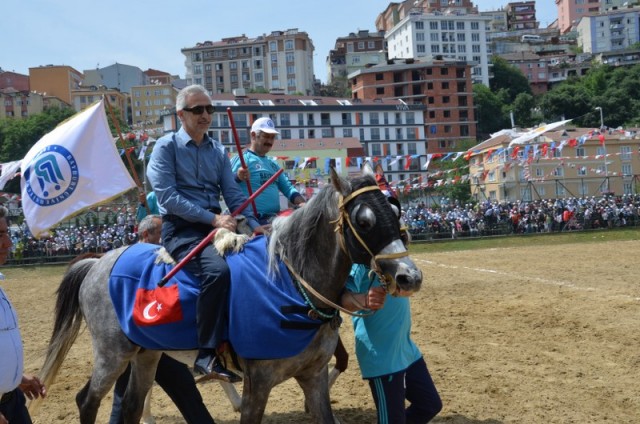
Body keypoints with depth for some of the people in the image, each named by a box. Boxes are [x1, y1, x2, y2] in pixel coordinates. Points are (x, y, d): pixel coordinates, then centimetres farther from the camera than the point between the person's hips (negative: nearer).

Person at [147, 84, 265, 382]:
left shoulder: (218, 151, 17)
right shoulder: (166, 147, -1)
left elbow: (234, 194, 11)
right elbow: (167, 197, -12)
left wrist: (253, 224, -6)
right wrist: (213, 218, -18)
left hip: (215, 225, 7)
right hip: (181, 229, -7)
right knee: (217, 270, -33)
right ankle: (207, 355, -26)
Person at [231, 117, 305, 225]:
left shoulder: (273, 164, 21)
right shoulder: (242, 159, -3)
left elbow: (287, 188, 23)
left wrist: (302, 203, 5)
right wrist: (237, 177, -37)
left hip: (275, 218, 8)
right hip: (254, 219, -8)